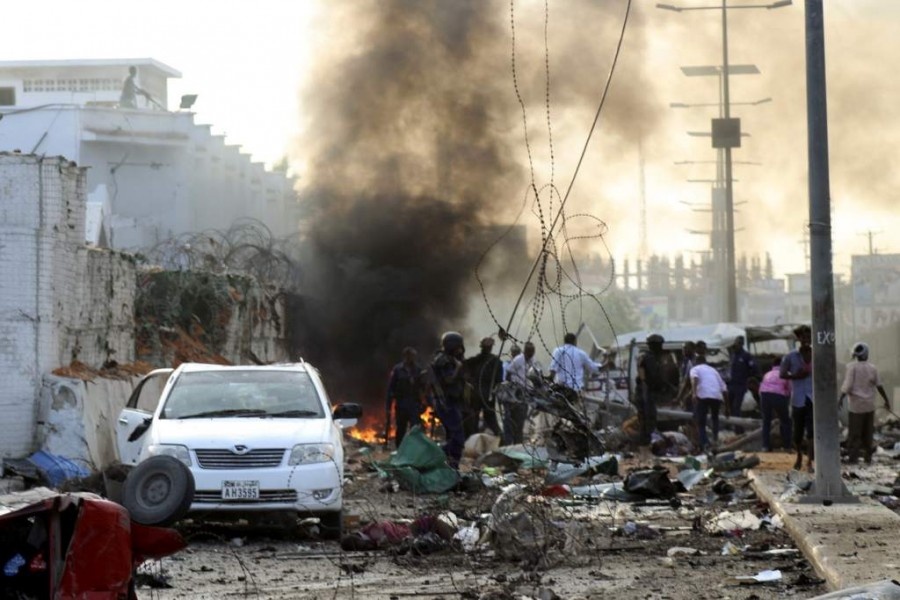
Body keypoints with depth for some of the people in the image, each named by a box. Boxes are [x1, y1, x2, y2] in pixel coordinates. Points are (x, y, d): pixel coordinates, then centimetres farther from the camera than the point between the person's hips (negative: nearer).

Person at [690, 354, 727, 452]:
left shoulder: (695, 369, 17)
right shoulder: (713, 370, 30)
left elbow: (695, 379, -9)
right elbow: (724, 388, 24)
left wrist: (694, 393, -19)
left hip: (703, 396, -4)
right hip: (717, 396, 4)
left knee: (701, 422, 6)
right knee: (715, 417, 30)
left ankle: (704, 444, -12)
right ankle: (715, 438, 14)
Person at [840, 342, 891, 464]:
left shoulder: (852, 367, -9)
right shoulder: (873, 368, 0)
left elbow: (847, 385, -15)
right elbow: (879, 386, 4)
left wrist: (840, 399, -7)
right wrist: (886, 400, 15)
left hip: (856, 406, -3)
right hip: (869, 406, 3)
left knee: (854, 433, 0)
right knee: (867, 433, 12)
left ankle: (854, 458, -4)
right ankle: (868, 457, 15)